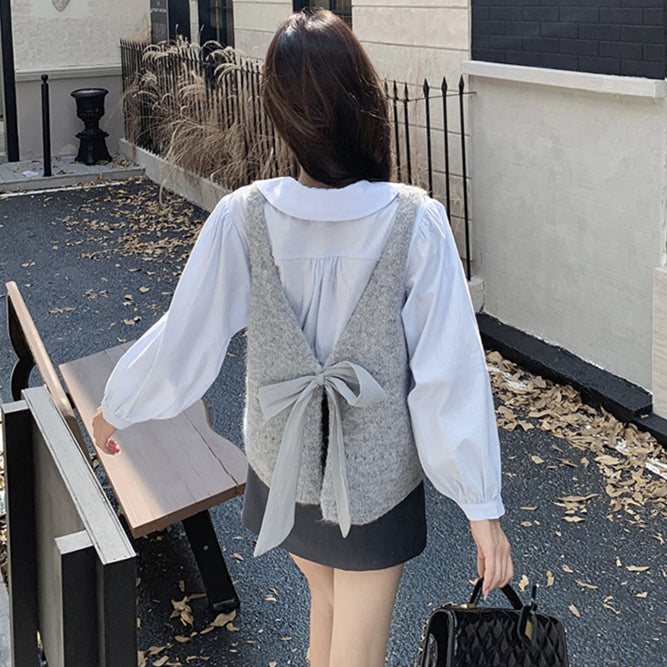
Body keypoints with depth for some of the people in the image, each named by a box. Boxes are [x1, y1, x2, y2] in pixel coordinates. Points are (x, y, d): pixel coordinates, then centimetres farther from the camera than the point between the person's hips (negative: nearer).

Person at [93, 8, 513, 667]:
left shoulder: (243, 216, -18)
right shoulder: (416, 222, -22)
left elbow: (182, 340, -8)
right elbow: (450, 372, -20)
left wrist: (115, 407, 11)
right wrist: (482, 506, -11)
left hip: (284, 471, 3)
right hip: (379, 477, -2)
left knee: (325, 600, 29)